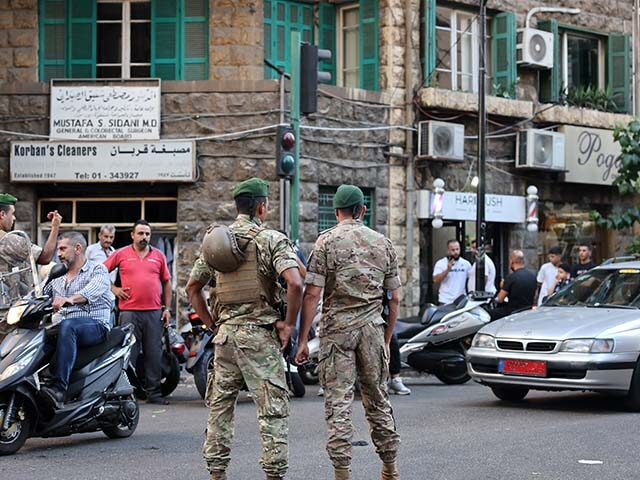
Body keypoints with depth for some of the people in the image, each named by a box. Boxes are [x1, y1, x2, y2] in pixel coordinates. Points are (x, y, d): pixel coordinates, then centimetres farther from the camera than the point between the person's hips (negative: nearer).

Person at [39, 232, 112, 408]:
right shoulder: (57, 278, 27)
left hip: (95, 326, -6)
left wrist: (70, 299, -37)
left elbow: (92, 291, -17)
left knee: (67, 326, -38)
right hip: (65, 329, 6)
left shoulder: (98, 270, 5)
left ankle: (58, 388, -50)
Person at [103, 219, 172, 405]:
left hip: (154, 312, 2)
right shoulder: (121, 254, 6)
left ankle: (154, 392, 10)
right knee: (128, 353, -1)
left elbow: (166, 283, 15)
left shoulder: (158, 256, 12)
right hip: (129, 311, -2)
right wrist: (114, 289, 0)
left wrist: (167, 308, 9)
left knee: (154, 354, 4)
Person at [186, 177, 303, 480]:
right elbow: (295, 284, -20)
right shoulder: (271, 239, -7)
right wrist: (289, 323, -9)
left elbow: (192, 287, 15)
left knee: (220, 404, 13)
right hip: (260, 333, -5)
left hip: (225, 333, 5)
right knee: (272, 407, -1)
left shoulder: (215, 240, 10)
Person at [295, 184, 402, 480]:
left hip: (337, 328, -3)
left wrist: (303, 340, -5)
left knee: (338, 402, -1)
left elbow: (312, 294, -8)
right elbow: (394, 299, 10)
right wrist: (387, 339, 19)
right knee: (377, 399, 13)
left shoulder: (327, 241, -2)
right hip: (373, 328, 3)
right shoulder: (383, 243, 9)